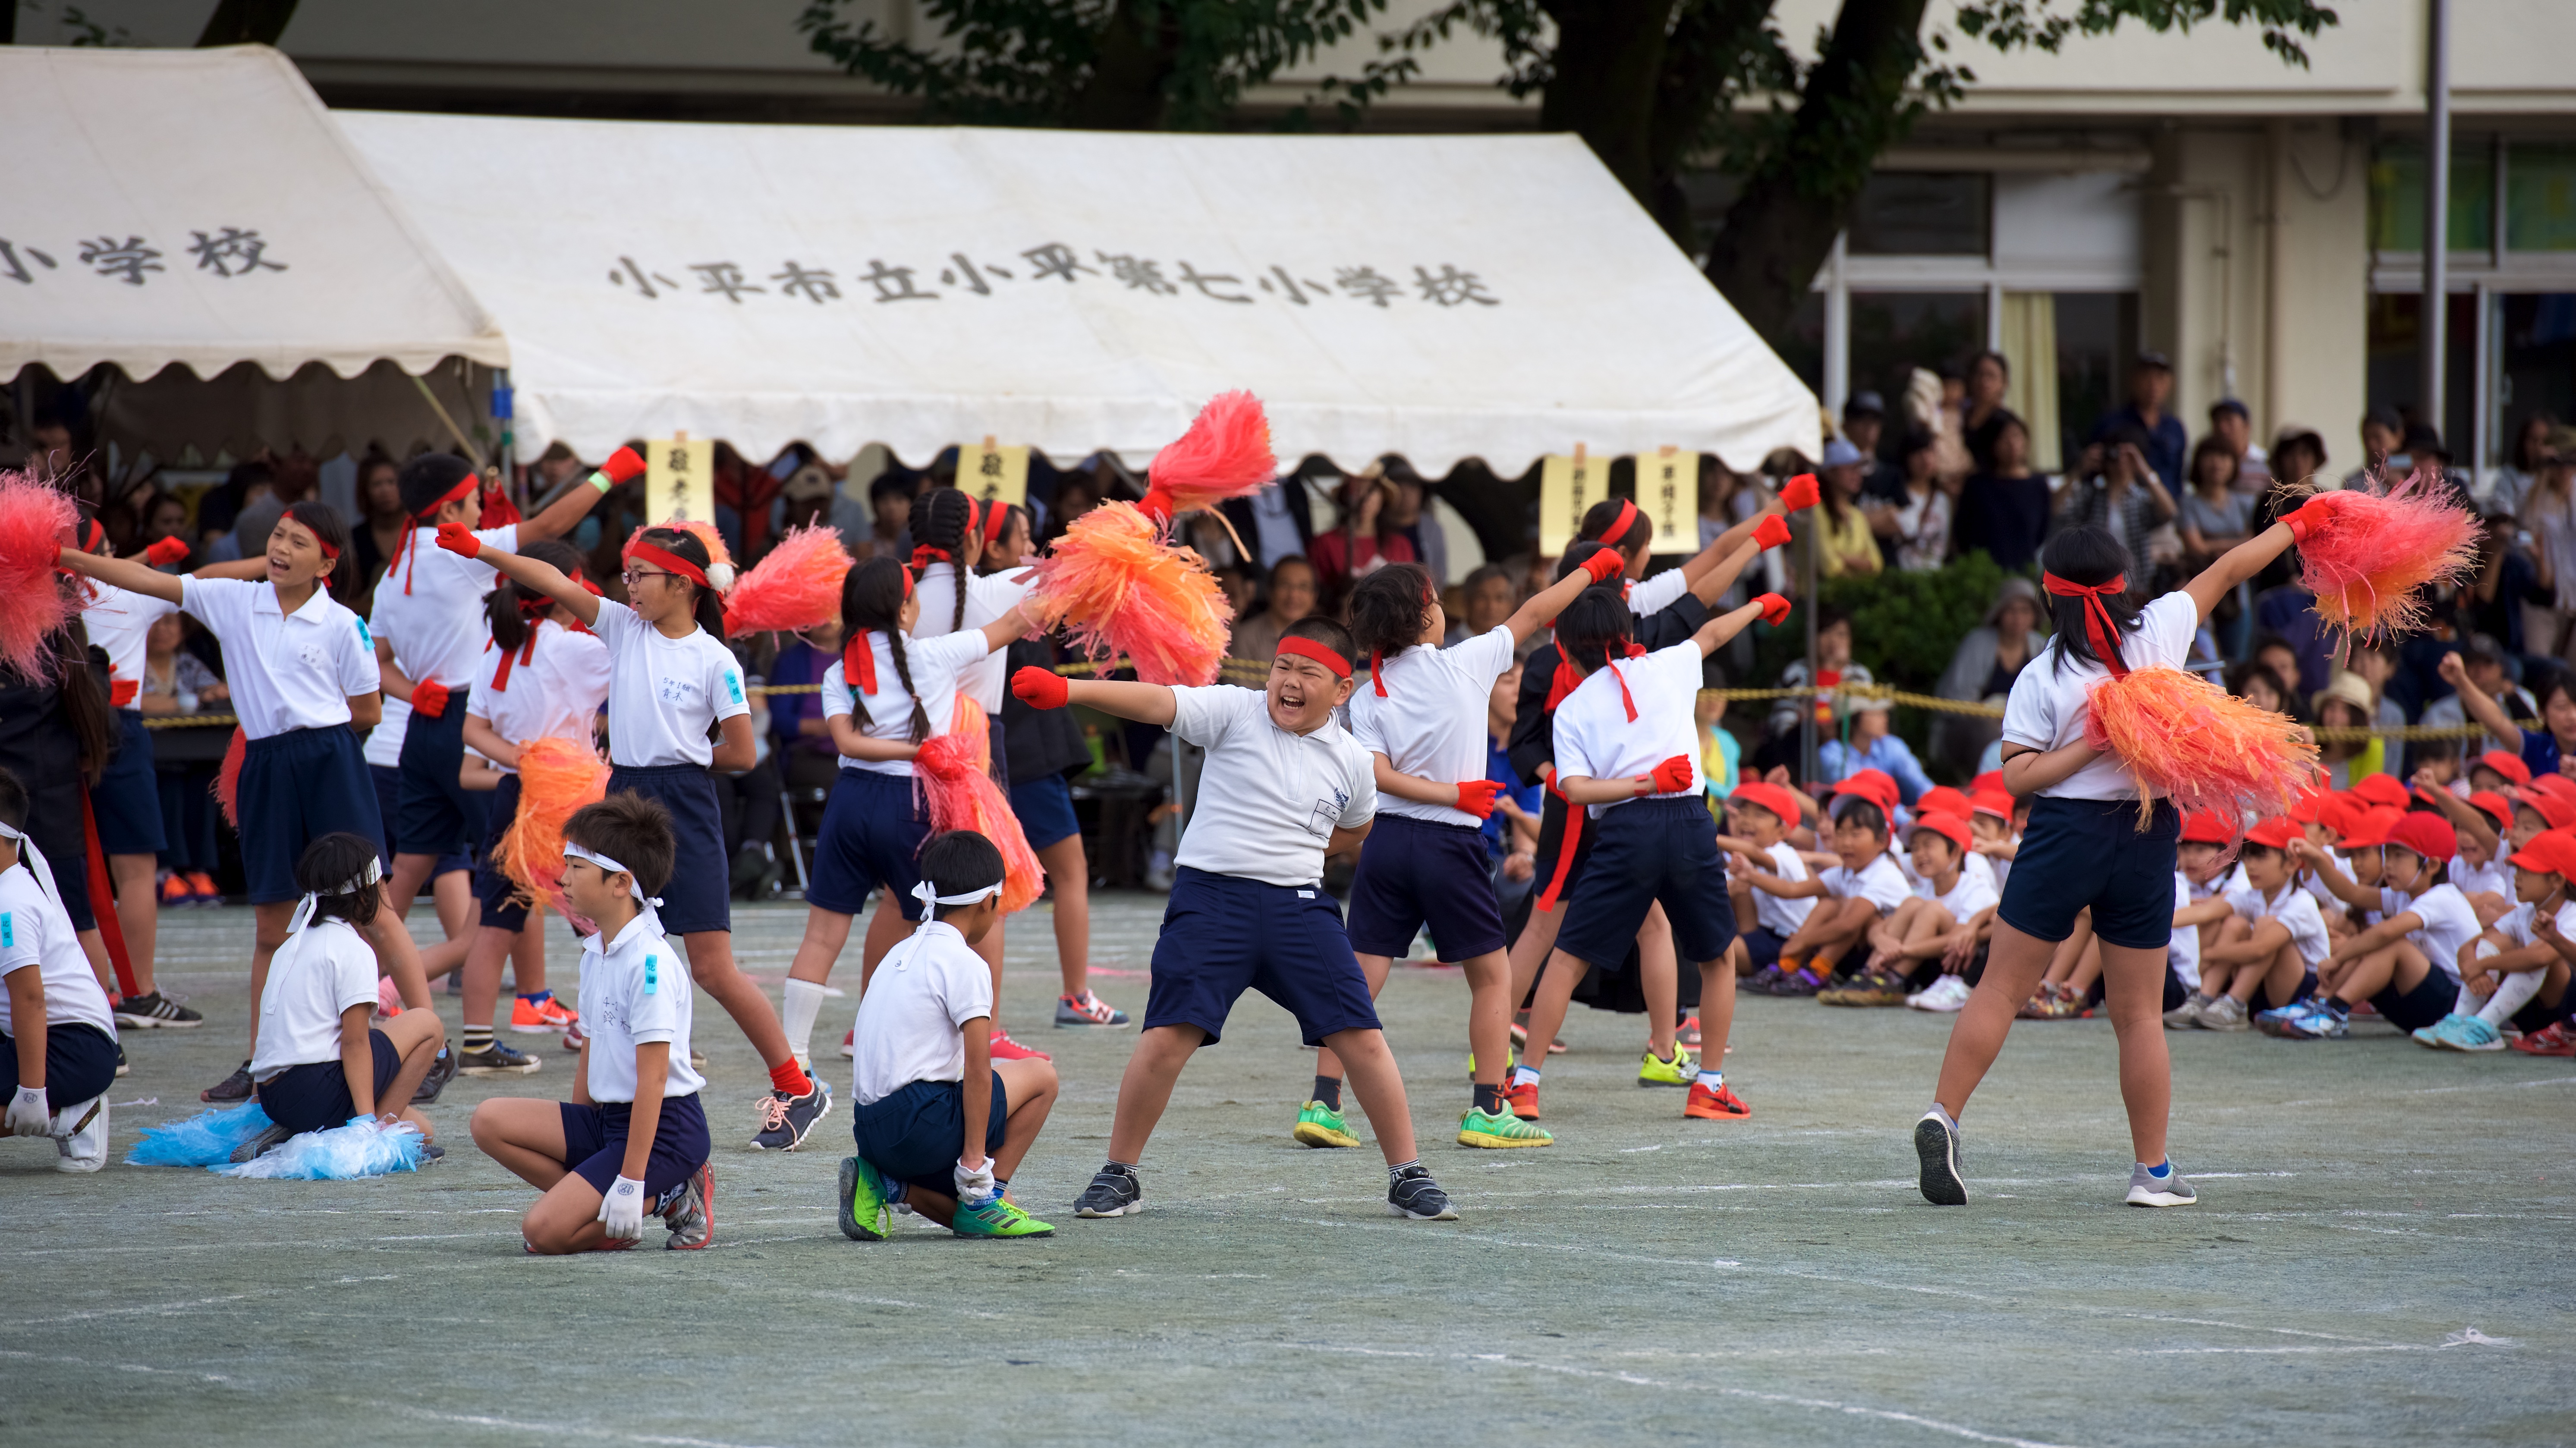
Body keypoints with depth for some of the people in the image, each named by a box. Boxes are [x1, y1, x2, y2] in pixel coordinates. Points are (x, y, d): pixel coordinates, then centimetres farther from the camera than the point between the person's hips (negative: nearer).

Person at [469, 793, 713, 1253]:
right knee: (491, 1121, -6)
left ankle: (665, 1200, -2)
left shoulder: (651, 962, -18)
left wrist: (631, 1180, -23)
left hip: (663, 1129, -9)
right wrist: (576, 1142, 20)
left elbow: (651, 1079, -21)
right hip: (606, 1119, 9)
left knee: (544, 1232, -21)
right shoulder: (595, 953, 12)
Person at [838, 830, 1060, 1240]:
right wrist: (975, 1158, -13)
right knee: (1041, 1075, 7)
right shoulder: (965, 964, -8)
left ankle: (883, 1183, 0)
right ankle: (986, 1200, 2)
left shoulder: (900, 954, 20)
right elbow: (977, 1068, -14)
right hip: (921, 1125, -9)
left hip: (870, 1127, 9)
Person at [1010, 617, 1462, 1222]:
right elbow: (1155, 702, -17)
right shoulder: (1234, 712, -3)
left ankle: (1408, 1176, 13)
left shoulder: (1351, 761, 7)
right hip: (1212, 899, -3)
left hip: (1299, 906, 3)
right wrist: (1066, 691, -30)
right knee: (1168, 1035, -11)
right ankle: (1119, 1176, 6)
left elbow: (1354, 828, 29)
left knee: (1362, 1038, -2)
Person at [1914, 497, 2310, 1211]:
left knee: (2000, 989, 6)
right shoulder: (2162, 631, -2)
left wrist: (2095, 745, -9)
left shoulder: (2043, 677, -5)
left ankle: (1943, 1116, -5)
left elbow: (2017, 775, -9)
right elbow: (2228, 570, 13)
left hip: (2064, 833, -1)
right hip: (2147, 836, 2)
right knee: (2140, 1013, 7)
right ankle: (2152, 1170, 11)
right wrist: (2292, 527, 24)